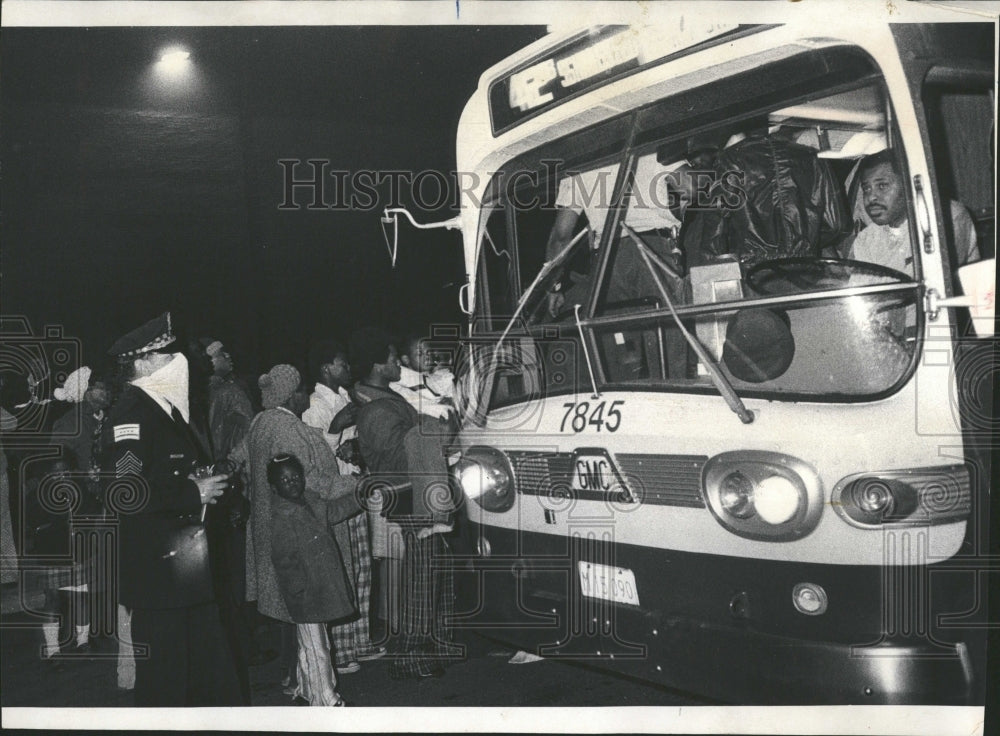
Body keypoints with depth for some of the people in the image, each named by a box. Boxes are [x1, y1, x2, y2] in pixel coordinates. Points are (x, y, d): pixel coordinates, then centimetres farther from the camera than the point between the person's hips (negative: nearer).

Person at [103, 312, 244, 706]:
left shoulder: (164, 408, 14)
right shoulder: (131, 414, -16)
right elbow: (124, 494, -27)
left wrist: (206, 484, 9)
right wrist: (194, 493, -20)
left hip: (185, 566, 9)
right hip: (157, 570, -9)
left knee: (212, 668, 16)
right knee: (164, 677, 2)